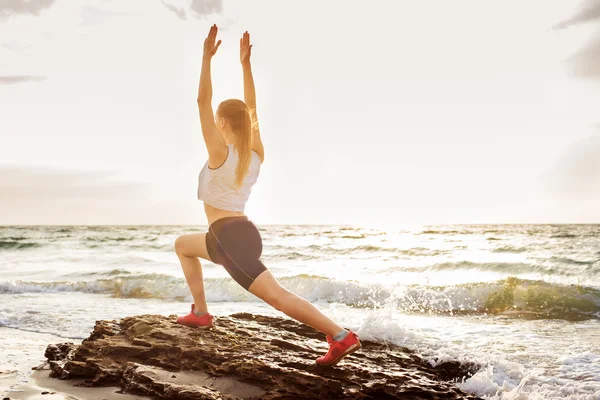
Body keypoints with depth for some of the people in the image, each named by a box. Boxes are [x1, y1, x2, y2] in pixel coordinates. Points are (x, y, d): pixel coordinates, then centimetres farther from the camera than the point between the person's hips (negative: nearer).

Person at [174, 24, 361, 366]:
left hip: (231, 239, -8)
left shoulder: (220, 154, -12)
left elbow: (203, 102, -14)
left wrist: (207, 56, -11)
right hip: (242, 233, 8)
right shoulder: (256, 155, 5)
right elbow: (251, 110, 14)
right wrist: (245, 63, 14)